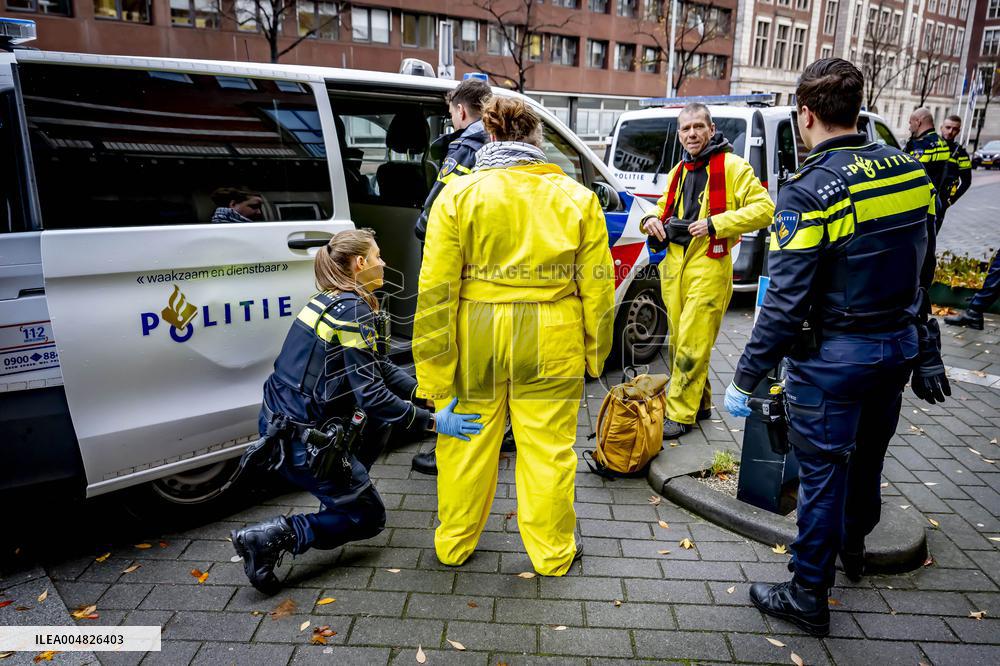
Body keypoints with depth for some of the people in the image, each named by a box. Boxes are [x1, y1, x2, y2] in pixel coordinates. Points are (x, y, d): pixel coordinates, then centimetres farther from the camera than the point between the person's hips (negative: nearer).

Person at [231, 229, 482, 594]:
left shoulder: (330, 300, 10)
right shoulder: (354, 309, -18)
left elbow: (380, 368, 11)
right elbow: (370, 394, -22)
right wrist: (433, 422, -18)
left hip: (281, 420, 9)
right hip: (299, 438, -9)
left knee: (383, 414, 22)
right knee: (369, 518, 6)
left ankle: (342, 492, 25)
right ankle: (275, 536, -5)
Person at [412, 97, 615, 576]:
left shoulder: (457, 194, -4)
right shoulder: (576, 197, 0)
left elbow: (436, 288, -8)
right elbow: (597, 285, 1)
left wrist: (433, 366, -3)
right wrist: (596, 351, 13)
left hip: (475, 340, 0)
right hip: (551, 345, 0)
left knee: (467, 445, 16)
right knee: (547, 448, 13)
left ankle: (453, 544, 34)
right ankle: (553, 554, 30)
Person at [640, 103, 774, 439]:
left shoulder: (732, 166, -4)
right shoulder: (678, 172, 18)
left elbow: (764, 208, -11)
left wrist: (715, 224, -19)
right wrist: (653, 219, 6)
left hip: (708, 266, -7)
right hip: (674, 263, 7)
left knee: (692, 344, -7)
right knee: (678, 341, 12)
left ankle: (680, 414, 2)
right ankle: (699, 403, 27)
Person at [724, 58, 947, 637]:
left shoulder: (809, 192, -21)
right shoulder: (910, 170, 1)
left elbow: (785, 302, -23)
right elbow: (920, 272, 9)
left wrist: (748, 374, -14)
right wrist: (924, 350, 19)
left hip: (834, 356, -7)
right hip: (901, 345, 7)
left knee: (822, 471, 6)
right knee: (868, 454, 25)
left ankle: (810, 596, 21)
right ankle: (853, 543, 50)